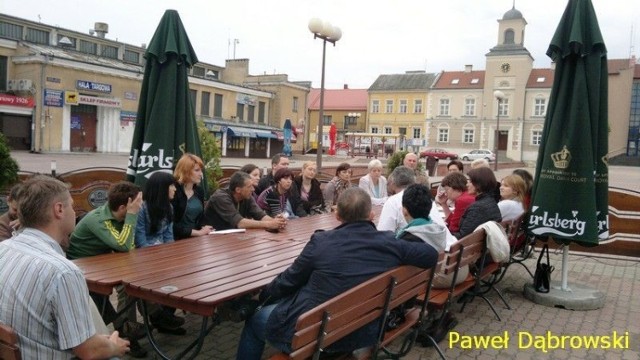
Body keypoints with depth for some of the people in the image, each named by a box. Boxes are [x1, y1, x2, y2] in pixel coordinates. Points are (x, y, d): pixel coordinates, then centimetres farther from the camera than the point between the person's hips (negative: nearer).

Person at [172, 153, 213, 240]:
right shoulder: (174, 191, -12)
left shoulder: (200, 191, 10)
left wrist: (203, 229, -2)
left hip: (195, 239, 6)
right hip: (178, 240, -6)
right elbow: (172, 224, -17)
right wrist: (198, 233, -14)